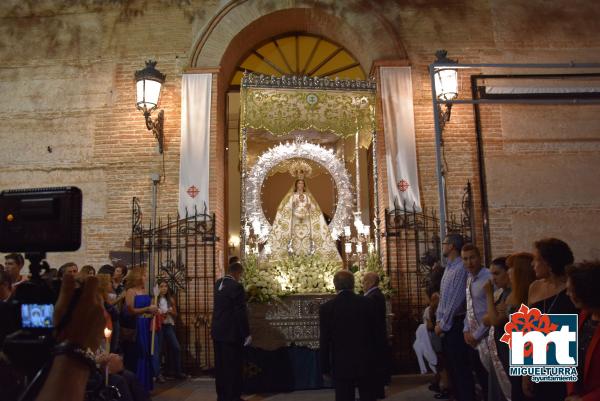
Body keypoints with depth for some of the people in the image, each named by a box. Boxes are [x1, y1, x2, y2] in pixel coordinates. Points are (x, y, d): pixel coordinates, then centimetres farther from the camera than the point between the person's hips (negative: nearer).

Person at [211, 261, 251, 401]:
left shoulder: (218, 283, 7)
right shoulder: (236, 286, -17)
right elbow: (241, 312, -19)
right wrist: (246, 334, -11)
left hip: (217, 332, 8)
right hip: (231, 333, -8)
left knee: (220, 365, 14)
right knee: (233, 366, 2)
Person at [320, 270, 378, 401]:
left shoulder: (326, 308, -8)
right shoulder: (369, 303, -3)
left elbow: (324, 341, -5)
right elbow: (375, 334, 2)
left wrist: (325, 368, 4)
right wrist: (375, 360, 14)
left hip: (341, 365, -2)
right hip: (366, 363, 2)